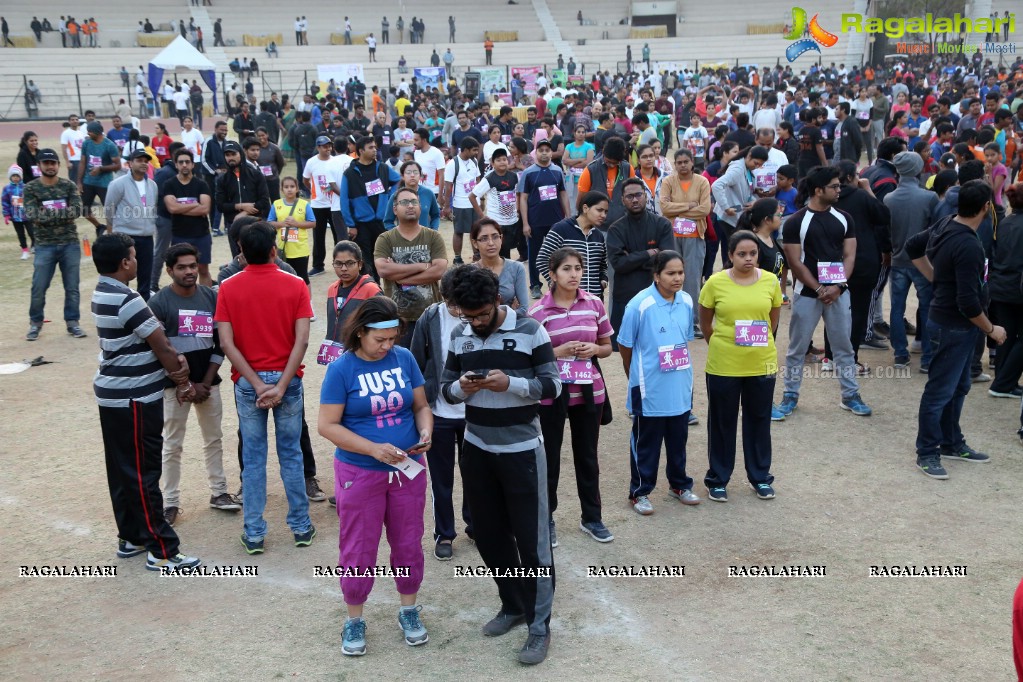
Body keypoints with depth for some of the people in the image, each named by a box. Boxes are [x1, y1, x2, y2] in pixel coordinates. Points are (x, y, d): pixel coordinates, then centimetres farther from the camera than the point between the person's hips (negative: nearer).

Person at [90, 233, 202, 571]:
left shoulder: (103, 293, 8)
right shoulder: (128, 301, -22)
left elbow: (153, 340, 6)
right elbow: (161, 347, -14)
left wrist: (176, 357, -8)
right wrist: (183, 381, 0)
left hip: (113, 395, 10)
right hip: (135, 399, -10)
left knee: (123, 469, 16)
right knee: (143, 473, -4)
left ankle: (131, 537, 27)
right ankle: (162, 551, 2)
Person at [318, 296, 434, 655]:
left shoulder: (404, 358, -2)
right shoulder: (341, 369, -12)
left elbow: (421, 405, 6)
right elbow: (328, 425, -13)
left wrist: (426, 430, -16)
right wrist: (374, 449, -23)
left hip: (408, 469, 3)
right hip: (360, 473, -3)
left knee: (408, 544, 14)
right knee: (359, 551, 7)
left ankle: (409, 611, 33)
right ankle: (354, 621, 25)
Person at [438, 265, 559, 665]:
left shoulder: (530, 330, -10)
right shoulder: (459, 336, 4)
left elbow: (552, 386, -9)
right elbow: (445, 388, 8)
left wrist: (510, 383, -25)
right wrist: (461, 387, -15)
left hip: (522, 450, -5)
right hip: (476, 450, 5)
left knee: (532, 539, 2)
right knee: (489, 535, 15)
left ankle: (539, 626, 13)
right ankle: (512, 606, 34)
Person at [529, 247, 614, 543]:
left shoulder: (594, 304, 0)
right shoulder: (538, 311, -10)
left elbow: (607, 346, 10)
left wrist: (594, 349, -11)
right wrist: (558, 352, -19)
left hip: (589, 391, 3)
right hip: (551, 393, -3)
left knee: (587, 455, 15)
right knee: (549, 457, 9)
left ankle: (592, 517, 30)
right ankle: (546, 518, 25)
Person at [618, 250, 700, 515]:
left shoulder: (687, 302, -2)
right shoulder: (640, 305, -18)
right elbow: (625, 346, -7)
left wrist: (680, 368, 15)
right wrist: (637, 377, 4)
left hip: (680, 388, 5)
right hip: (650, 390, -5)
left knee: (678, 439, 19)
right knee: (646, 443, 8)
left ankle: (679, 484, 37)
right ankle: (639, 492, 22)